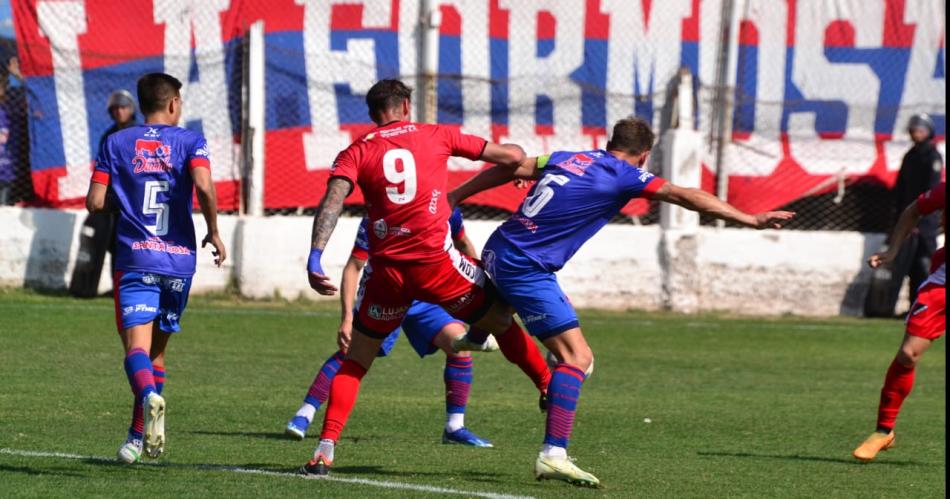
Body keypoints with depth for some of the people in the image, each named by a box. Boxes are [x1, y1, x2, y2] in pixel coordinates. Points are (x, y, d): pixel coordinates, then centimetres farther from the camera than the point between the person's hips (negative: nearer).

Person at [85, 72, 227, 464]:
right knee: (157, 349, 15)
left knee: (136, 346, -12)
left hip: (135, 259, -1)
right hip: (179, 258, 1)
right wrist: (214, 232, -1)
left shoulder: (116, 143, 8)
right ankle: (139, 437, 16)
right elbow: (204, 185, -15)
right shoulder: (189, 141, 4)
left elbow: (95, 202, 2)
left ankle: (149, 397, -44)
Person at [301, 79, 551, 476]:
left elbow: (333, 200, -9)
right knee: (501, 320, 22)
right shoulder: (436, 137, 10)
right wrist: (524, 162, 36)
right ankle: (550, 389, 26)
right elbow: (510, 155, 13)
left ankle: (325, 450, 2)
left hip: (386, 270, 1)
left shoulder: (356, 153, 9)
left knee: (355, 359, 13)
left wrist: (315, 257, -17)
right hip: (435, 261, -1)